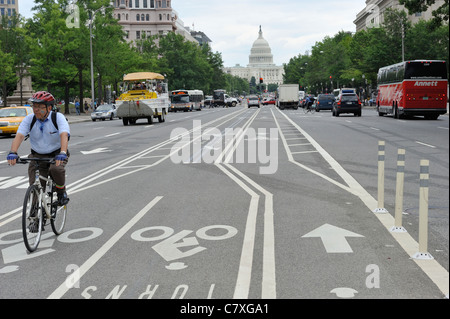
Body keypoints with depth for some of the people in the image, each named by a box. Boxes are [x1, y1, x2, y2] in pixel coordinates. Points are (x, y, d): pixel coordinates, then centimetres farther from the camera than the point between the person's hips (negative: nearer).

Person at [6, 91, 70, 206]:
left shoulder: (58, 117, -16)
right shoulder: (29, 119, -8)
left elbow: (64, 135, -33)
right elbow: (19, 135, -21)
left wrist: (62, 153, -51)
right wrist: (13, 152, -40)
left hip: (56, 154, -3)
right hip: (37, 155, 3)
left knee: (56, 169, -34)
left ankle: (61, 192, -5)